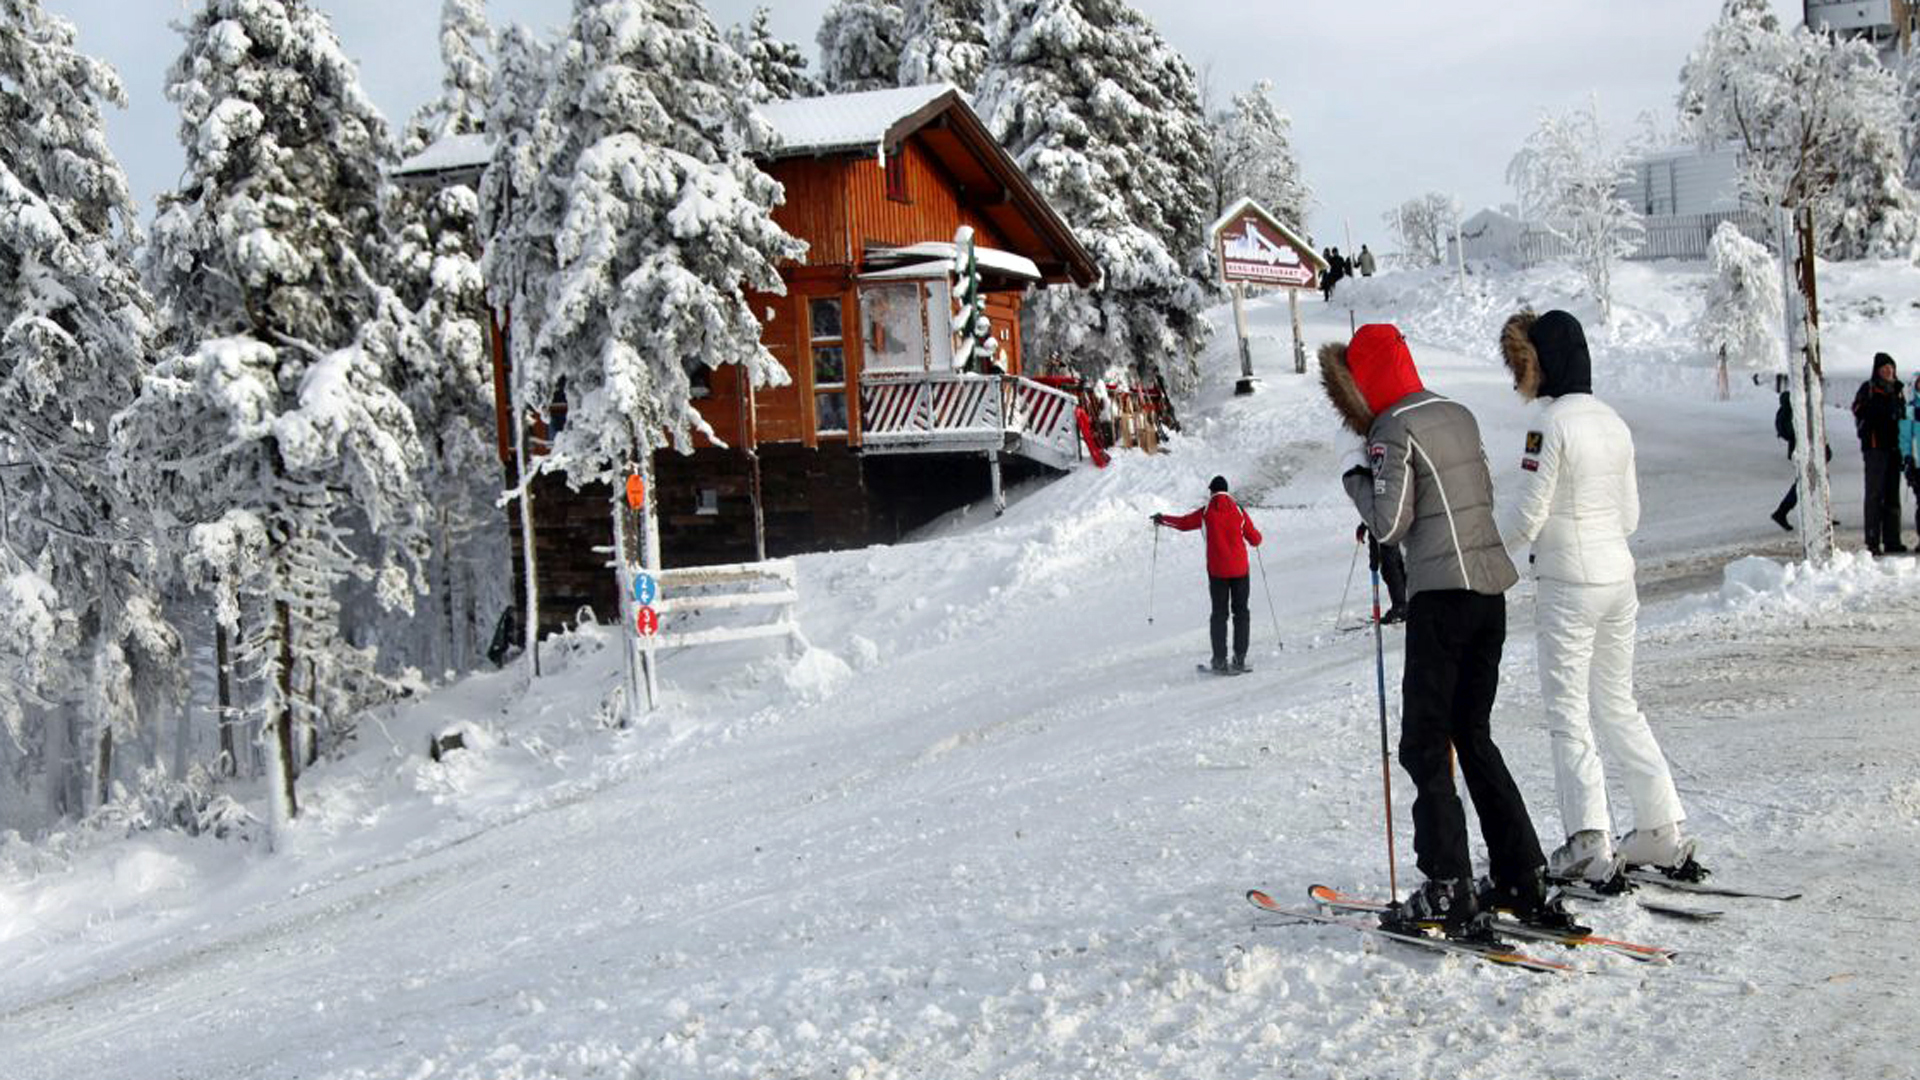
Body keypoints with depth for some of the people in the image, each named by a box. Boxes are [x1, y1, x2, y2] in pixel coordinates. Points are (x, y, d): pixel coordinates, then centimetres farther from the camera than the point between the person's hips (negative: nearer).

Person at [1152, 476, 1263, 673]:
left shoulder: (1206, 513, -4)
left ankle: (1220, 661, 1)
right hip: (1240, 569, 1)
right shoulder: (1239, 511, 0)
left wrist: (1162, 519, 26)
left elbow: (1183, 522, 9)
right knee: (1241, 612, 9)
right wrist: (1254, 532, 28)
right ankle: (1239, 659, 4)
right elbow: (1255, 540, 4)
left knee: (1219, 614, 6)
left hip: (1217, 571, -1)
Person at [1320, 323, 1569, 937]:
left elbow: (1390, 524, -13)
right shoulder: (1460, 415, 15)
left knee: (1424, 746, -2)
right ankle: (1524, 883, 15)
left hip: (1442, 594, -8)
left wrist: (1355, 476, 3)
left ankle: (1448, 895, -5)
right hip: (1492, 587, 8)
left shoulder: (1394, 432, -9)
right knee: (1474, 736, 16)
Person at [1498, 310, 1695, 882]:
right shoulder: (1614, 422, 8)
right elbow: (1630, 514, 13)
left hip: (1567, 585, -7)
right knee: (1618, 705, 16)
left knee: (1568, 711, -1)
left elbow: (1529, 516, -14)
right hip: (1619, 576, 7)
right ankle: (1664, 828, 17)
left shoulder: (1550, 424, -14)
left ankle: (1588, 840, -5)